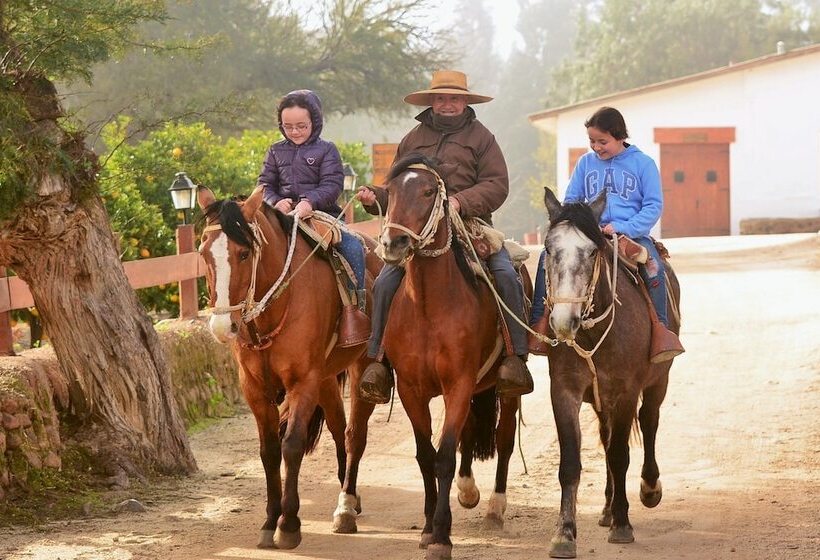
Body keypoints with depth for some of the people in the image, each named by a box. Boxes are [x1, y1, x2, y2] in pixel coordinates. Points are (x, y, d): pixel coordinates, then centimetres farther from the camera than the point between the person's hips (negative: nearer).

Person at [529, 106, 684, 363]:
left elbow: (654, 206, -1)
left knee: (654, 269, -32)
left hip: (632, 233, -3)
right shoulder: (585, 163, 12)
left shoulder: (643, 163, 4)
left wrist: (623, 228, -15)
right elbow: (571, 201, 17)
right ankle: (538, 322, -20)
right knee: (549, 256, -22)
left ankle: (660, 328, -19)